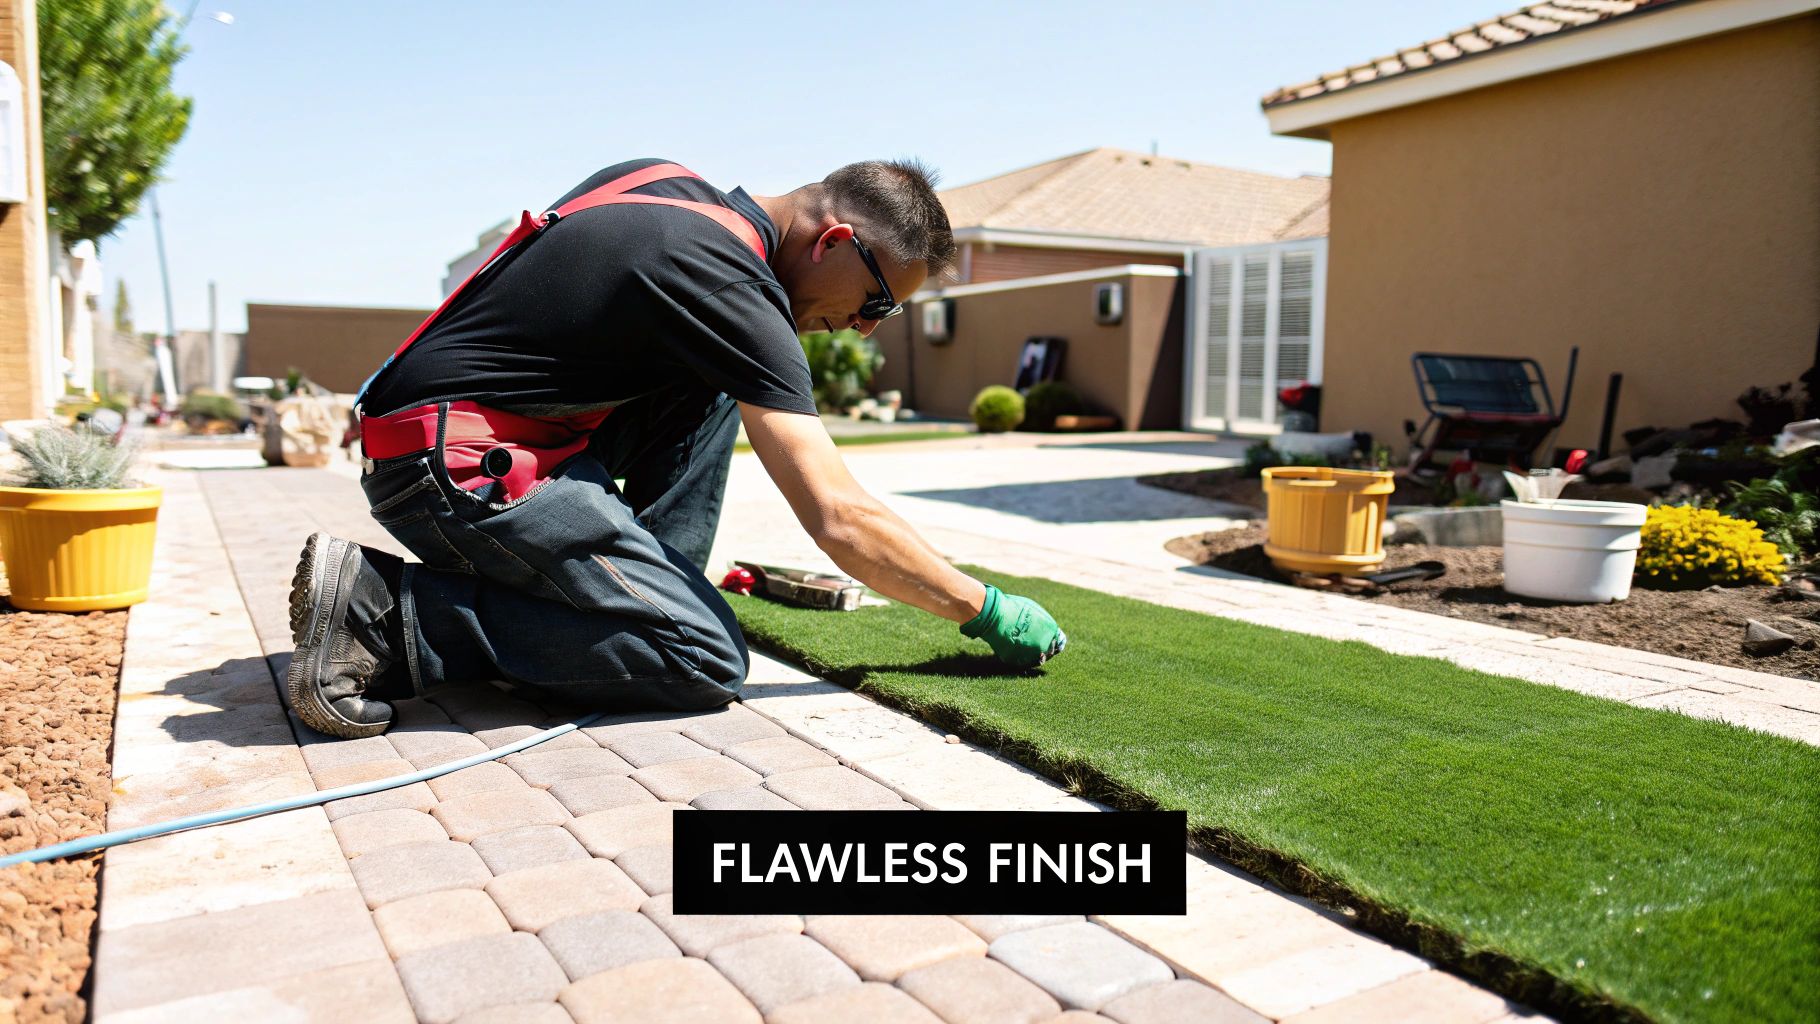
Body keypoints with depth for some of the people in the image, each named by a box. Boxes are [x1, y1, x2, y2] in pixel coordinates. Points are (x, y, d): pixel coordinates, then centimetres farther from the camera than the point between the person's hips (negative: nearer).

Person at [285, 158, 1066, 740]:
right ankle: (385, 613, -14)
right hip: (453, 465, -10)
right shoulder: (733, 289, -18)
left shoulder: (666, 182, 9)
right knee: (707, 658, -16)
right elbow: (839, 521, -20)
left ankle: (648, 589, 7)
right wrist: (989, 610, -10)